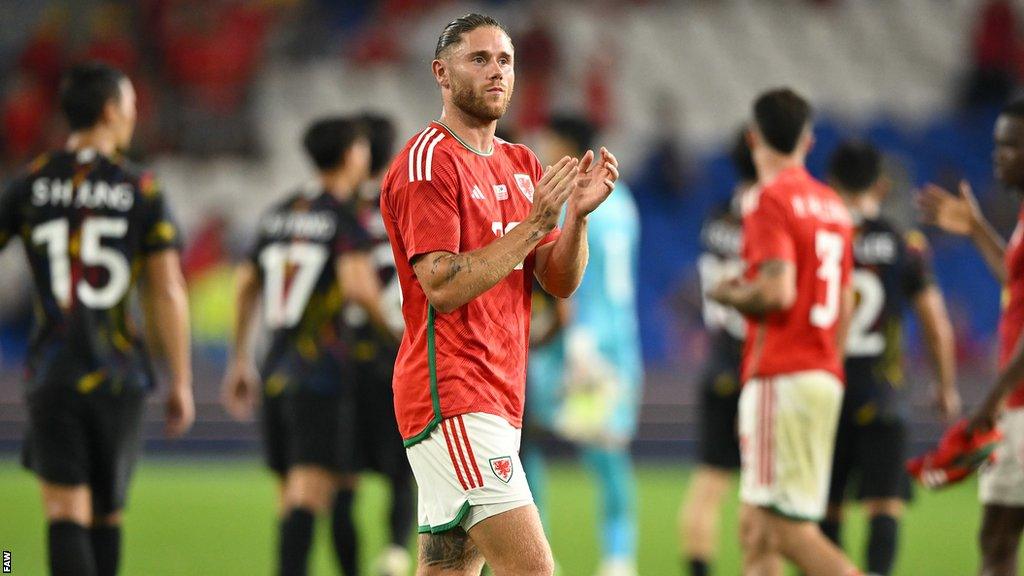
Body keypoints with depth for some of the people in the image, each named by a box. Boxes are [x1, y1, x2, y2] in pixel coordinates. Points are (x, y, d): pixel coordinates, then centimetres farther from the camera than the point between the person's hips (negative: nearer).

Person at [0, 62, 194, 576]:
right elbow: (168, 293, -5)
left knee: (66, 514, -5)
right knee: (108, 514, 16)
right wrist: (181, 382, 1)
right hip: (119, 374, 0)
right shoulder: (143, 191, -2)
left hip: (51, 374, 0)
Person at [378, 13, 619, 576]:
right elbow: (443, 287, -16)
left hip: (497, 399, 9)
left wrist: (577, 213, -7)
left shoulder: (522, 165, 18)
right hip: (453, 397, -9)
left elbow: (560, 281, 12)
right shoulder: (426, 162, -7)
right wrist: (535, 223, -19)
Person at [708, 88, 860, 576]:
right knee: (755, 529, 10)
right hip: (827, 377, 8)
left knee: (785, 526, -11)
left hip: (781, 376, -8)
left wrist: (731, 294, 0)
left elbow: (778, 292, -19)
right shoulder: (832, 205, 17)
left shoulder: (770, 200, -9)